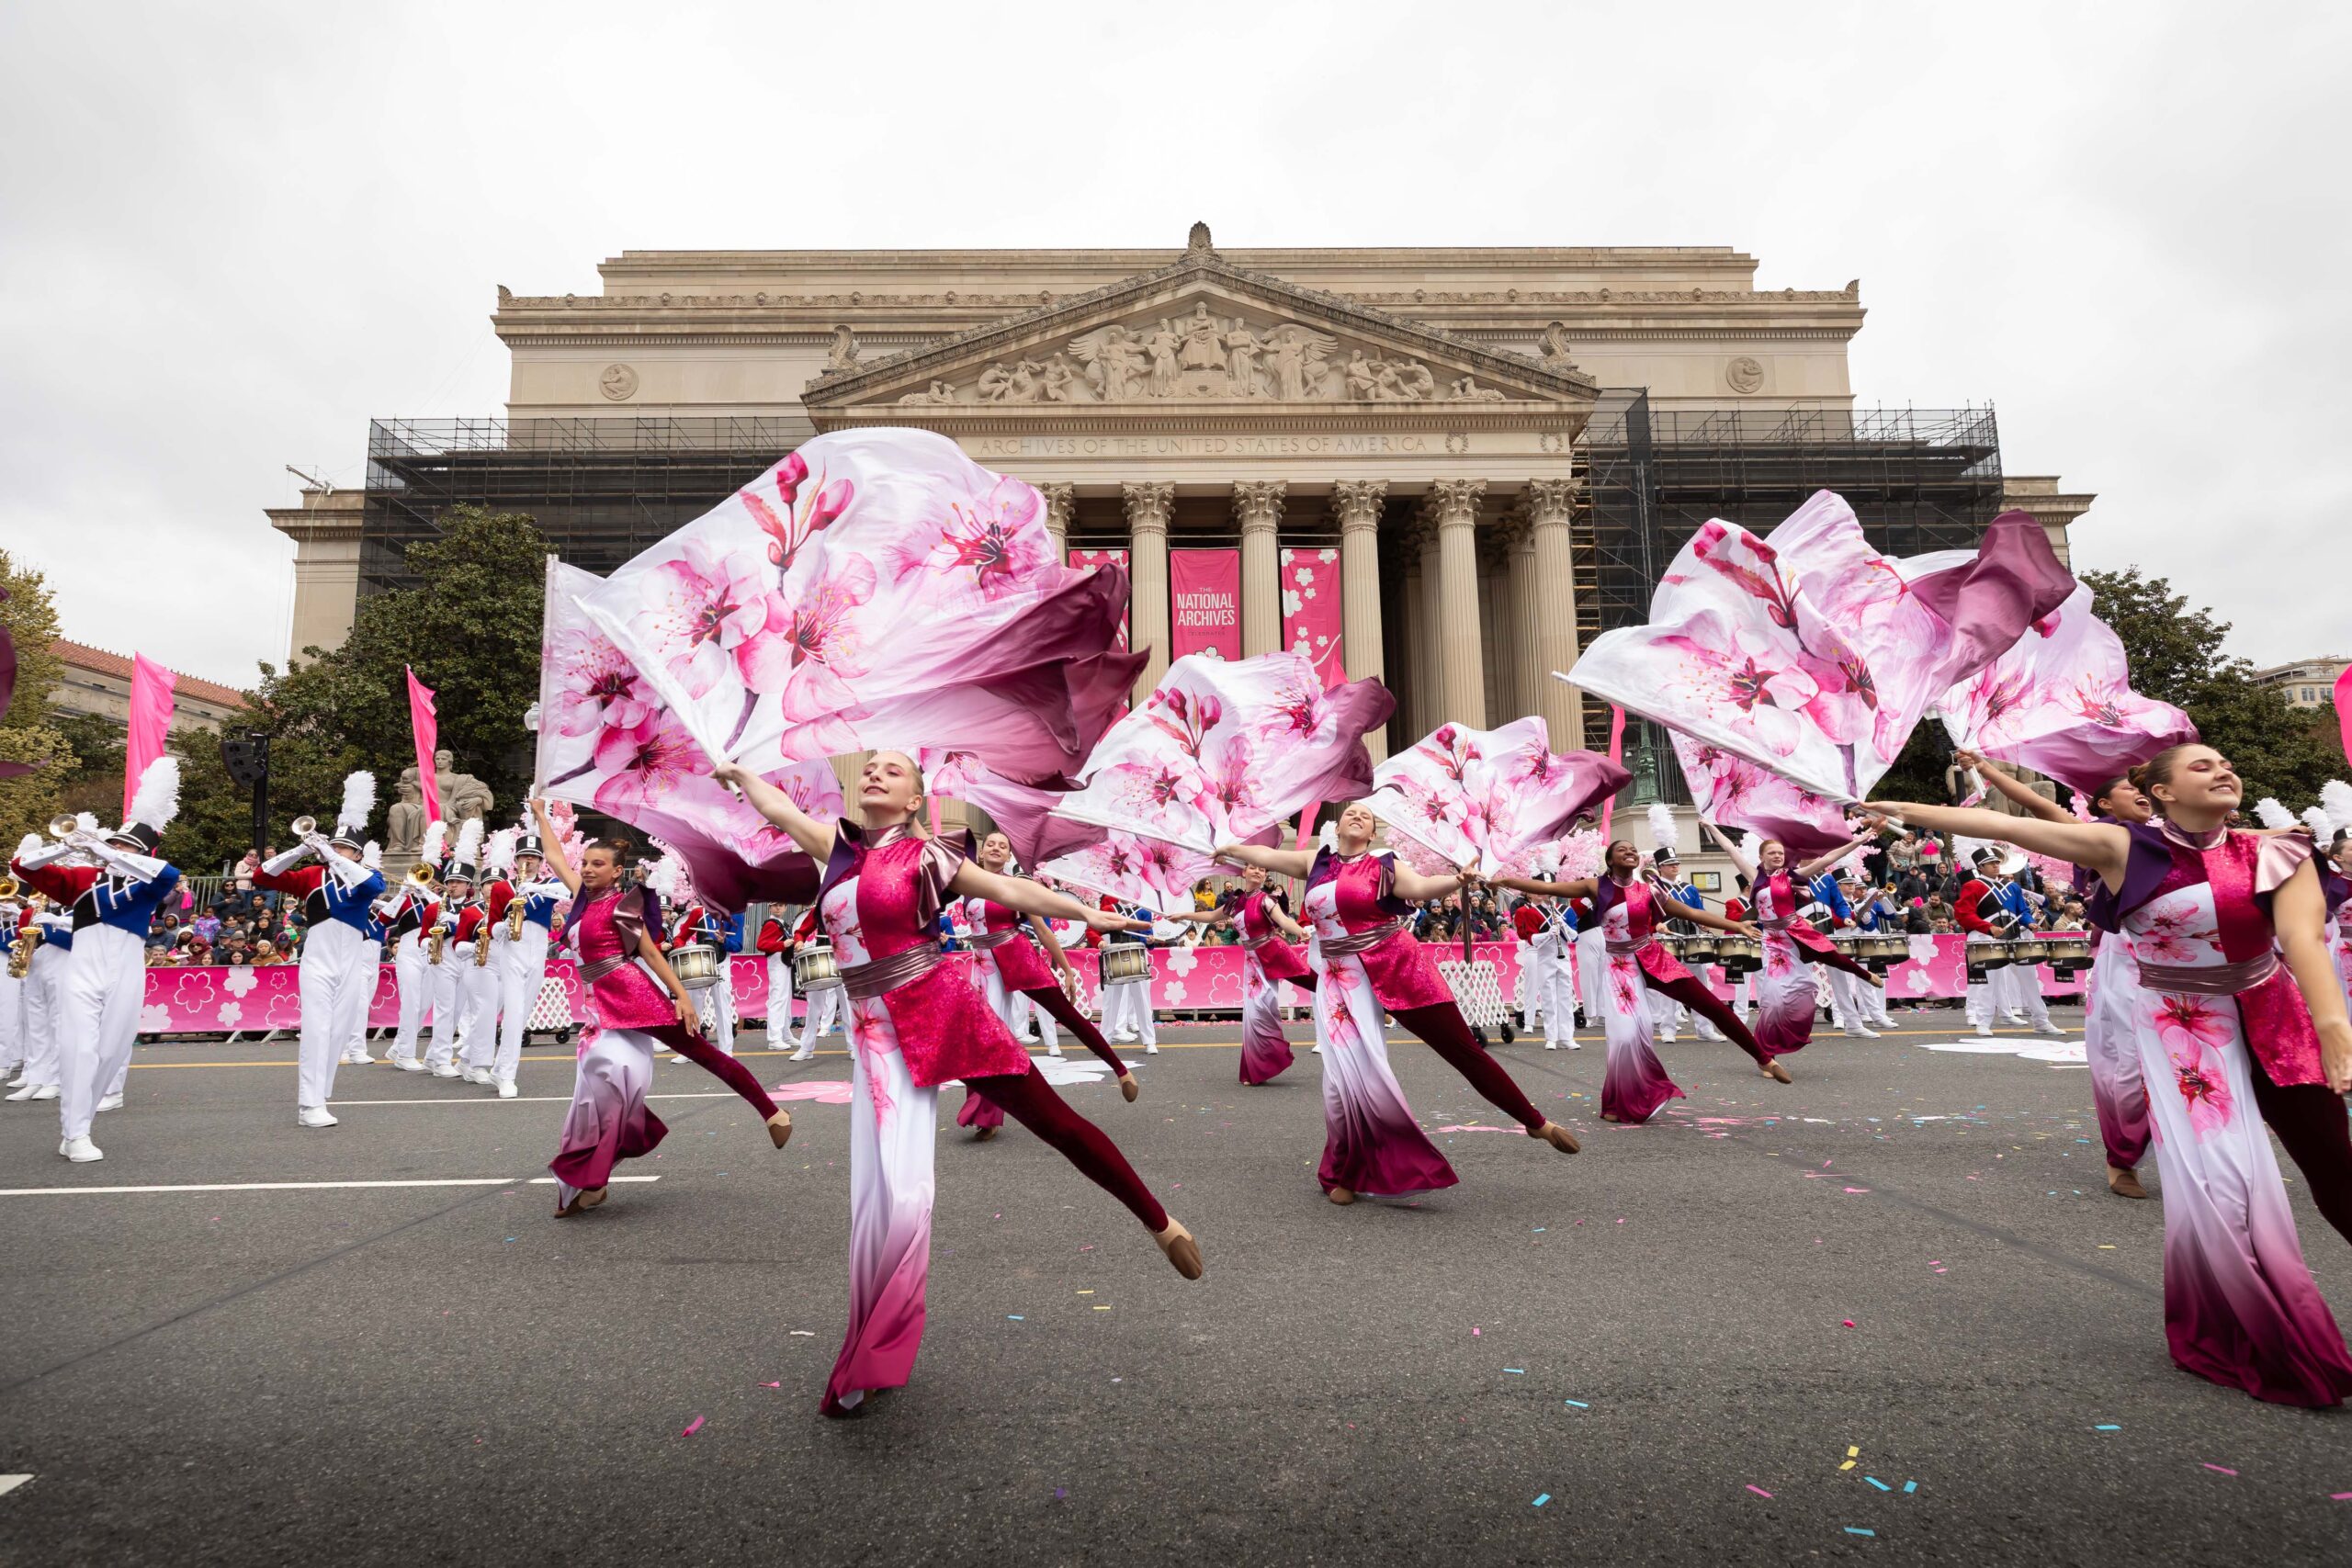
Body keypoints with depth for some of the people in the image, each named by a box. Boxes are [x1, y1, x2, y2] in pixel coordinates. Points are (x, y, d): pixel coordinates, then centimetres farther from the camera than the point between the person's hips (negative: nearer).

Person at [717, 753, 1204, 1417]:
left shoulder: (924, 855, -1)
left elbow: (1010, 891, -4)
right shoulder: (838, 845, 10)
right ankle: (871, 1360, 14)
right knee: (890, 1194, -3)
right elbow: (776, 806, 25)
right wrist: (739, 772, 41)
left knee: (1054, 1120, 2)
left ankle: (1160, 1223, 19)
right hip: (879, 1035, 3)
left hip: (946, 1012, -3)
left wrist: (1089, 913, -10)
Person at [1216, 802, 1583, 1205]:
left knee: (1462, 1048, 1)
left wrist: (1456, 881, -38)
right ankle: (1342, 1174, 16)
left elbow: (1422, 886, -19)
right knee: (1350, 1076, -4)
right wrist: (1229, 849, 36)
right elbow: (1266, 855, 23)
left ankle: (1536, 1122, 16)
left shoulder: (1383, 865, -2)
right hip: (1344, 983, 2)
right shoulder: (1316, 862, 10)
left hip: (1400, 971, -2)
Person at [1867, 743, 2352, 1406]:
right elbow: (2004, 826, -11)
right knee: (2217, 1179, -7)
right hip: (2181, 1028, -2)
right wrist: (1904, 811, -12)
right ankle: (2235, 1335, 12)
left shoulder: (2273, 852, -5)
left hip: (2274, 1021, 2)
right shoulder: (2123, 847, -9)